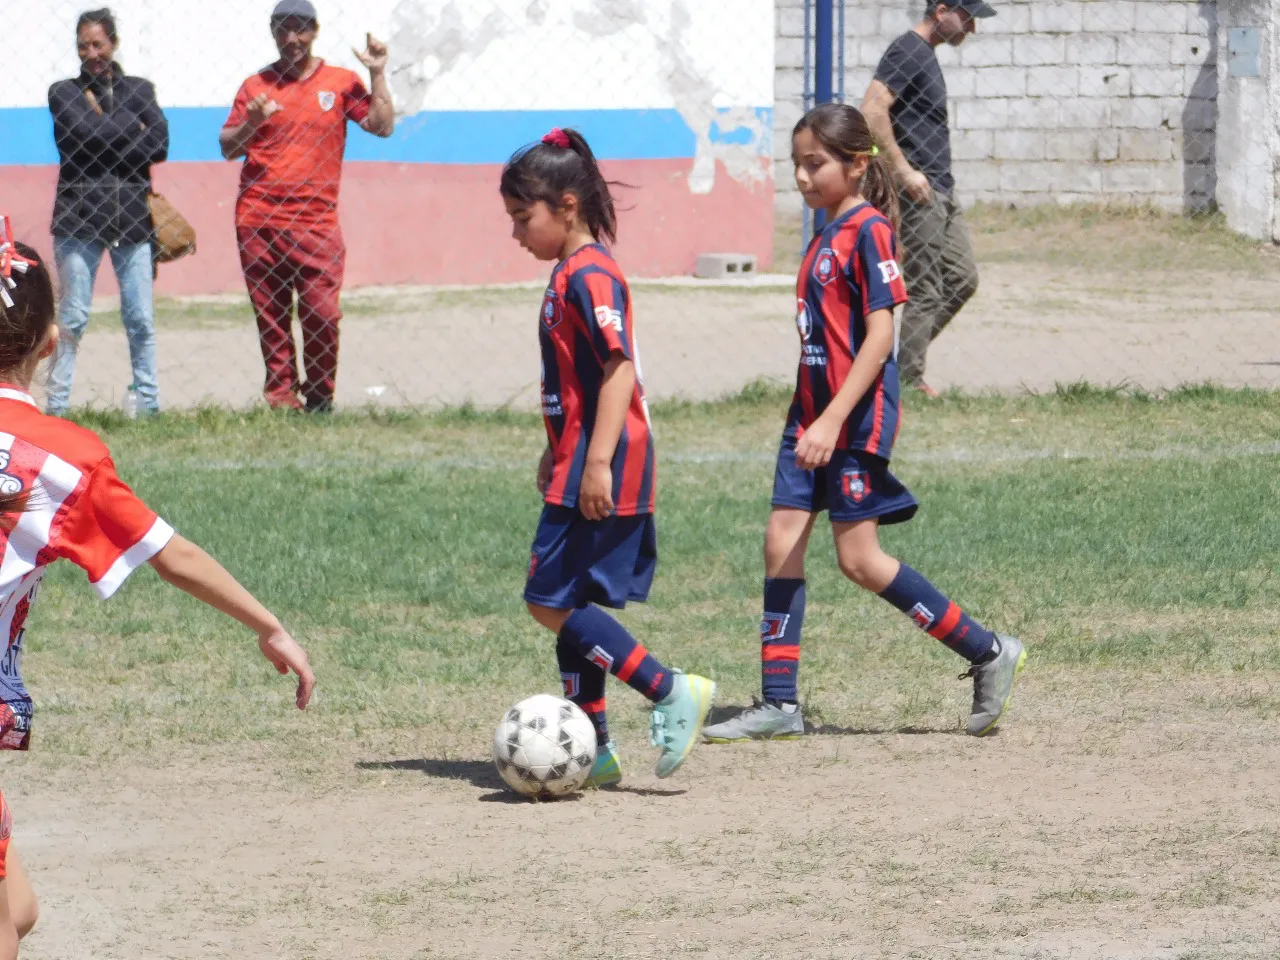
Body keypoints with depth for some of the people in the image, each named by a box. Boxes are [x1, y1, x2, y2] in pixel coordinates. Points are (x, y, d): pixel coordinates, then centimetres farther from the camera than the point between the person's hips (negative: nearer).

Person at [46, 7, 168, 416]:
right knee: (73, 318, -5)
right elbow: (84, 133, -11)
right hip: (79, 215, -2)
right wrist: (132, 131, -4)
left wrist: (103, 120, -5)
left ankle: (149, 404, 6)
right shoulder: (64, 92, 8)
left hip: (132, 215, 2)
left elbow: (159, 144, -1)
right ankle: (56, 406, -2)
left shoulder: (139, 90, 13)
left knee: (141, 320, 1)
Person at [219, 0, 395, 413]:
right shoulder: (257, 86, 11)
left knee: (322, 313, -7)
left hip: (317, 220, -1)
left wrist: (378, 75, -4)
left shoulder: (340, 82, 9)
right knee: (270, 314, 1)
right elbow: (228, 148, 10)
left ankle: (319, 398, 5)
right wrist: (250, 124, -9)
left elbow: (382, 126, 2)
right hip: (259, 220, 1)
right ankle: (280, 391, 7)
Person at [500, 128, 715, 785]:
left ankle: (672, 692, -9)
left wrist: (597, 461, -27)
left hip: (600, 475, -11)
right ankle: (593, 749, 15)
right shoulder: (571, 274, 16)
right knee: (569, 606, 11)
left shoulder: (588, 276, -15)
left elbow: (620, 368, -23)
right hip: (582, 467, 11)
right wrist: (558, 455, 29)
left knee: (552, 603, -10)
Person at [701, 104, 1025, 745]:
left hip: (855, 416, -9)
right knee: (781, 542, 3)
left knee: (859, 558, -6)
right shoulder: (827, 235, 13)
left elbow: (879, 336, -20)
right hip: (812, 412, 9)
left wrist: (832, 421, -25)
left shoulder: (867, 232, -14)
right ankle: (779, 704, 4)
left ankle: (989, 654, 5)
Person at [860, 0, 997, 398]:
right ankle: (908, 381, 0)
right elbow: (872, 112, -24)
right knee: (925, 291, -6)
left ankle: (905, 361, 17)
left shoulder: (926, 55, 17)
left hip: (940, 190, 10)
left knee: (963, 280, 11)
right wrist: (905, 171, -22)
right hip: (916, 190, -10)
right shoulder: (907, 52, -14)